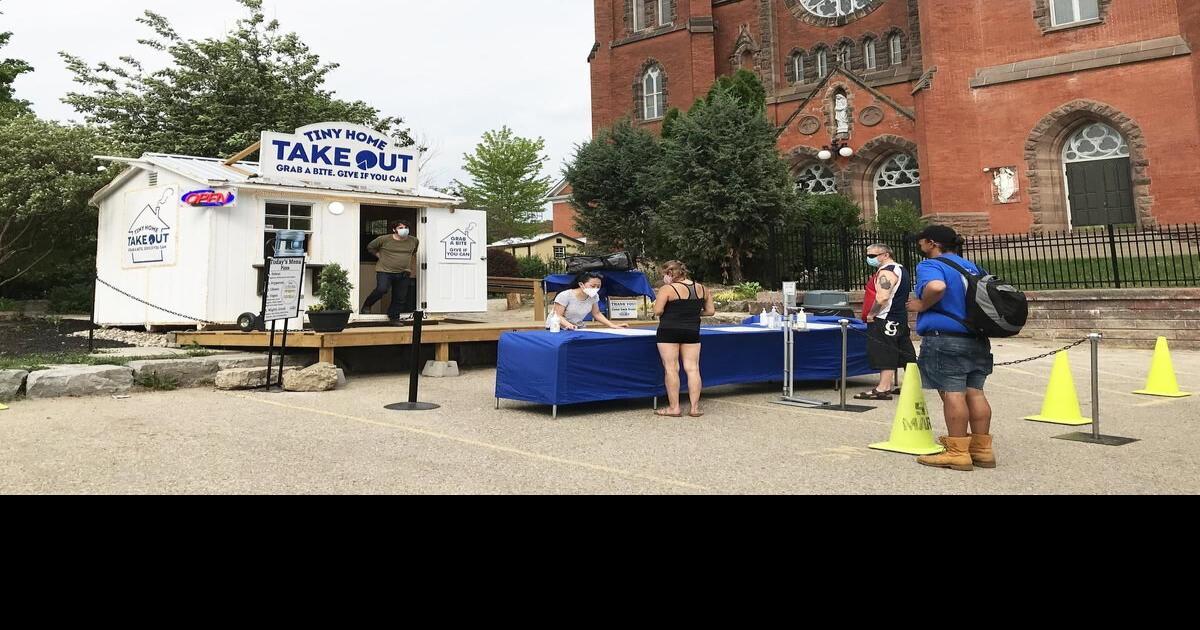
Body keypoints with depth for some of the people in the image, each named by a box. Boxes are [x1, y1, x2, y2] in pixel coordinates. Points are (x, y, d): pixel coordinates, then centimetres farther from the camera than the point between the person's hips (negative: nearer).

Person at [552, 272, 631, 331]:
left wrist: (612, 325, -5)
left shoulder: (594, 296, -4)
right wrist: (569, 325, -40)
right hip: (559, 330, -4)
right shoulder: (565, 296, -19)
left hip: (578, 330, 4)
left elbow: (597, 314, 8)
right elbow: (558, 316, -20)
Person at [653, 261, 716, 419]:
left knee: (671, 369, 1)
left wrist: (671, 310, 6)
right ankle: (695, 408, 7)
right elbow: (710, 311, 10)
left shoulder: (667, 289, -10)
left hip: (669, 331, -5)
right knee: (693, 368, 6)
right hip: (692, 332, 5)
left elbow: (657, 311, -14)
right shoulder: (701, 289, 7)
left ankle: (674, 407, 3)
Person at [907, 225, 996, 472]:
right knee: (975, 392, 10)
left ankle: (958, 453, -5)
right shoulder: (971, 266, 19)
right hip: (977, 339, 8)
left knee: (952, 393, -6)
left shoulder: (931, 265, -8)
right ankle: (982, 449, 14)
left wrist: (921, 305, -14)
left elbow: (936, 286, -30)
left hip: (945, 338, -8)